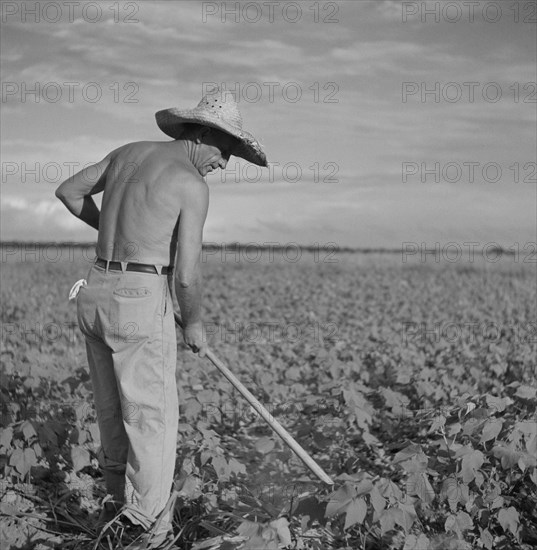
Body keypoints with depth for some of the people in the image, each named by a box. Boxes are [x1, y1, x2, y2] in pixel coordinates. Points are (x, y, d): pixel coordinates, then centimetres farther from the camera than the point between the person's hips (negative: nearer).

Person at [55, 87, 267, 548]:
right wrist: (195, 324, 4)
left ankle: (119, 502, 36)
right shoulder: (193, 186, -11)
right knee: (154, 420, 3)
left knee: (113, 410, 20)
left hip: (97, 293, 8)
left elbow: (67, 191, 22)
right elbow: (186, 275, -14)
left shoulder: (129, 152, 11)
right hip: (142, 302, -8)